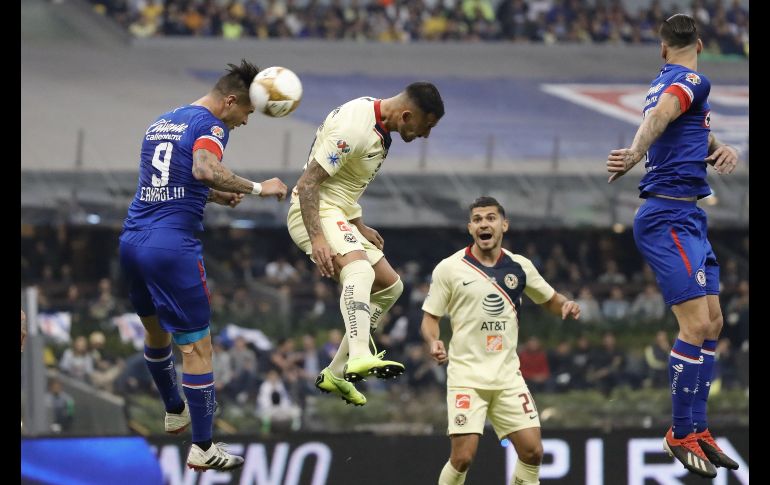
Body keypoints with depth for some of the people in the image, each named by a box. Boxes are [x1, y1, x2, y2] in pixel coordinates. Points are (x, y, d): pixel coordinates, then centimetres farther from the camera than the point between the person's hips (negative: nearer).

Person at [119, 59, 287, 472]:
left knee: (155, 329, 29)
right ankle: (202, 449, 0)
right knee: (196, 347, -2)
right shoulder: (209, 126, -8)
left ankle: (174, 412, 47)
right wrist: (256, 188, -19)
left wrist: (218, 197, 23)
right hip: (172, 248, -8)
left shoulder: (160, 123, 18)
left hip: (132, 241, 8)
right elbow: (205, 170, -29)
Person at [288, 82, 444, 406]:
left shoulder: (378, 123, 8)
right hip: (315, 212, -11)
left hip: (340, 214, 11)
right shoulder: (355, 128, -24)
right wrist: (317, 238, -32)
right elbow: (307, 184, -25)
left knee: (389, 286, 15)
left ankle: (336, 373, 19)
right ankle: (360, 358, -54)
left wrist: (358, 226, 21)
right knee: (360, 270, -34)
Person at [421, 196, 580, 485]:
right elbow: (430, 317, 0)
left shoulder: (520, 267, 6)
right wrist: (433, 343, -21)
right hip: (467, 375, -3)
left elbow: (550, 300, 19)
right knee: (463, 456, -13)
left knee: (532, 451, -5)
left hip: (508, 375, 4)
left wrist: (566, 306, -4)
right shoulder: (450, 269, -4)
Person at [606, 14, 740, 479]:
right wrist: (636, 154, -50)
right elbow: (658, 116, -30)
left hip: (687, 217, 10)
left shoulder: (667, 82, 18)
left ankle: (697, 428, 16)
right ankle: (681, 435, -8)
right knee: (697, 325, -14)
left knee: (712, 323, 12)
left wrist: (725, 150, 1)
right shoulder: (692, 82, -10)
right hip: (670, 217, -10)